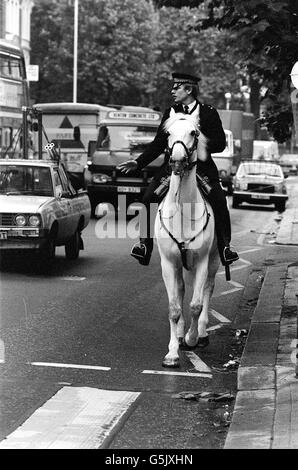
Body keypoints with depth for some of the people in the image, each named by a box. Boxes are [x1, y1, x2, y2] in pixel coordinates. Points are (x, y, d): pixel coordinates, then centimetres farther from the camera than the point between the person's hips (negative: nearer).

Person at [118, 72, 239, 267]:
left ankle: (225, 245, -10)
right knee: (148, 198, -15)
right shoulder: (170, 113, 14)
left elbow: (220, 144, -3)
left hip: (201, 167, -3)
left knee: (219, 200, -22)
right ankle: (145, 243, -5)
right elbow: (158, 144, 13)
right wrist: (138, 163, 3)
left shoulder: (209, 113, 3)